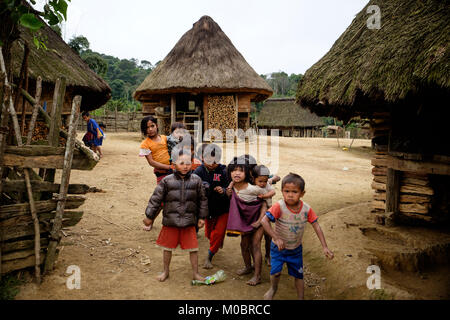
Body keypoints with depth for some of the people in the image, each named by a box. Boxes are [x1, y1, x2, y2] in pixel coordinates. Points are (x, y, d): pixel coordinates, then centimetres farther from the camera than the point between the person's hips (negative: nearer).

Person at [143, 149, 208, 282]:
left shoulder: (196, 180, -3)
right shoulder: (167, 181, -8)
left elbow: (202, 200, 7)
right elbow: (156, 199, -2)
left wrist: (202, 217, 8)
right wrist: (149, 216, 0)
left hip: (189, 222, 1)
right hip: (170, 222, 0)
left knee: (193, 249, 7)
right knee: (167, 248, 14)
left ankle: (195, 273, 27)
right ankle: (165, 271, 37)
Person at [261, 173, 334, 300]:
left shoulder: (306, 209, -18)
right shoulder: (279, 206, -28)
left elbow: (316, 227, -10)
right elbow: (264, 220, -33)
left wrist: (325, 247, -13)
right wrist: (276, 238, -38)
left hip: (296, 248, 3)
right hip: (278, 247, -3)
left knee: (298, 274, 15)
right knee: (275, 272, -12)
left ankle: (301, 297, 39)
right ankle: (273, 289, 22)